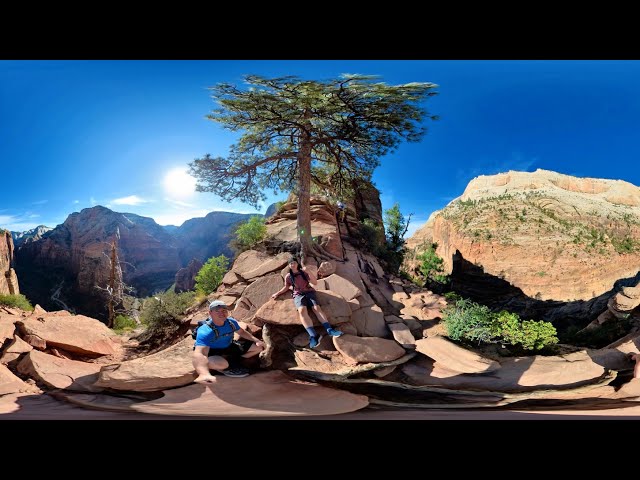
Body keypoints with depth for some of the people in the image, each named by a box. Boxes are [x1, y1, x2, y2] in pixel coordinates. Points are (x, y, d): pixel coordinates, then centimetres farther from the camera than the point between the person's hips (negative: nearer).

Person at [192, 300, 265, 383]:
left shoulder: (231, 322, -13)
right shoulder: (205, 331, -34)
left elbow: (242, 332, 11)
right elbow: (199, 354, -49)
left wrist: (256, 341, -2)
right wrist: (204, 374, -69)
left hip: (229, 347, 7)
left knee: (259, 347, 3)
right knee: (222, 364, -43)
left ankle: (232, 362, 3)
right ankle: (224, 369, -5)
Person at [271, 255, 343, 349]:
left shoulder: (303, 273, 11)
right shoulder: (288, 277, 14)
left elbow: (315, 282, 2)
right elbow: (286, 287, 30)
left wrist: (308, 272, -10)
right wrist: (277, 293, 21)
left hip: (309, 292, 1)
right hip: (298, 295, -1)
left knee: (317, 308, -28)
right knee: (302, 310, -33)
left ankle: (329, 329, -42)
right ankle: (313, 336, -50)